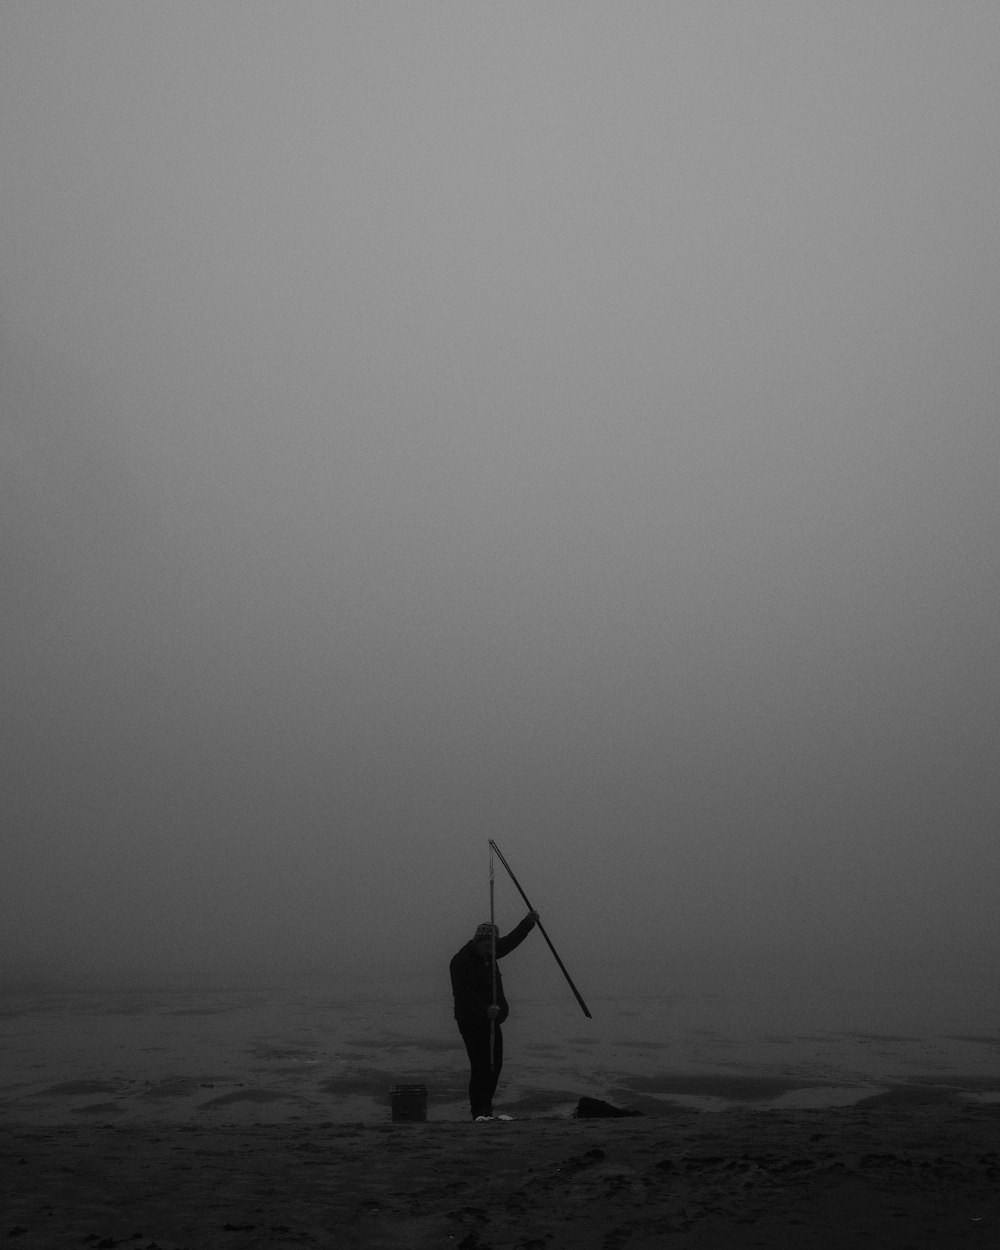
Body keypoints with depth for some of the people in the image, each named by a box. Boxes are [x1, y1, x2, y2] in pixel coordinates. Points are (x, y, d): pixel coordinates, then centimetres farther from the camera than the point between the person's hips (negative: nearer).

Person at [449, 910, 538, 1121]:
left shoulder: (487, 954, 9)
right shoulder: (461, 961, -17)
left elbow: (510, 942, 16)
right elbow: (465, 994, -26)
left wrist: (528, 922, 5)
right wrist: (484, 1010, -38)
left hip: (491, 1019, 9)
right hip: (471, 1021, -9)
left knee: (494, 1064, 10)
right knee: (481, 1066, -11)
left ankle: (485, 1108, 21)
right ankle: (479, 1111, -4)